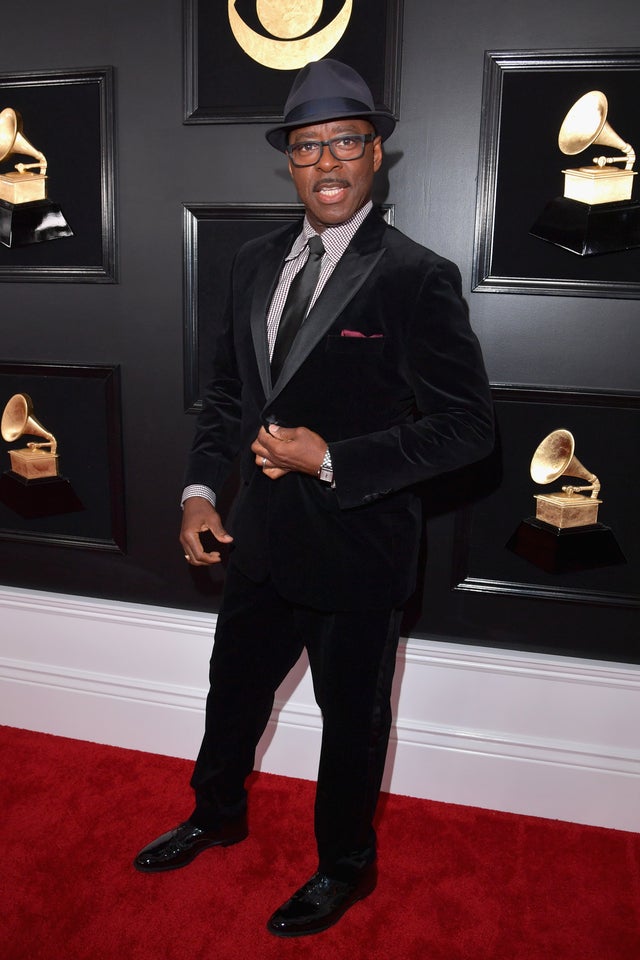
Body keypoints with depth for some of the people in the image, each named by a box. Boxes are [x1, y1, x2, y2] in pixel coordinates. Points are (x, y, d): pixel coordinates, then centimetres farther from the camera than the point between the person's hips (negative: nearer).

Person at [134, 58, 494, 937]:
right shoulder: (255, 263, 4)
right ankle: (217, 815, 54)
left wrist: (332, 461, -22)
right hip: (261, 536, 6)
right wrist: (201, 488, -1)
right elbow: (226, 389, 11)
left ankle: (346, 867, 43)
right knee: (234, 690, 24)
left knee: (351, 716, 16)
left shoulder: (416, 277, -16)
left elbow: (467, 427, -17)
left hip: (357, 549, -6)